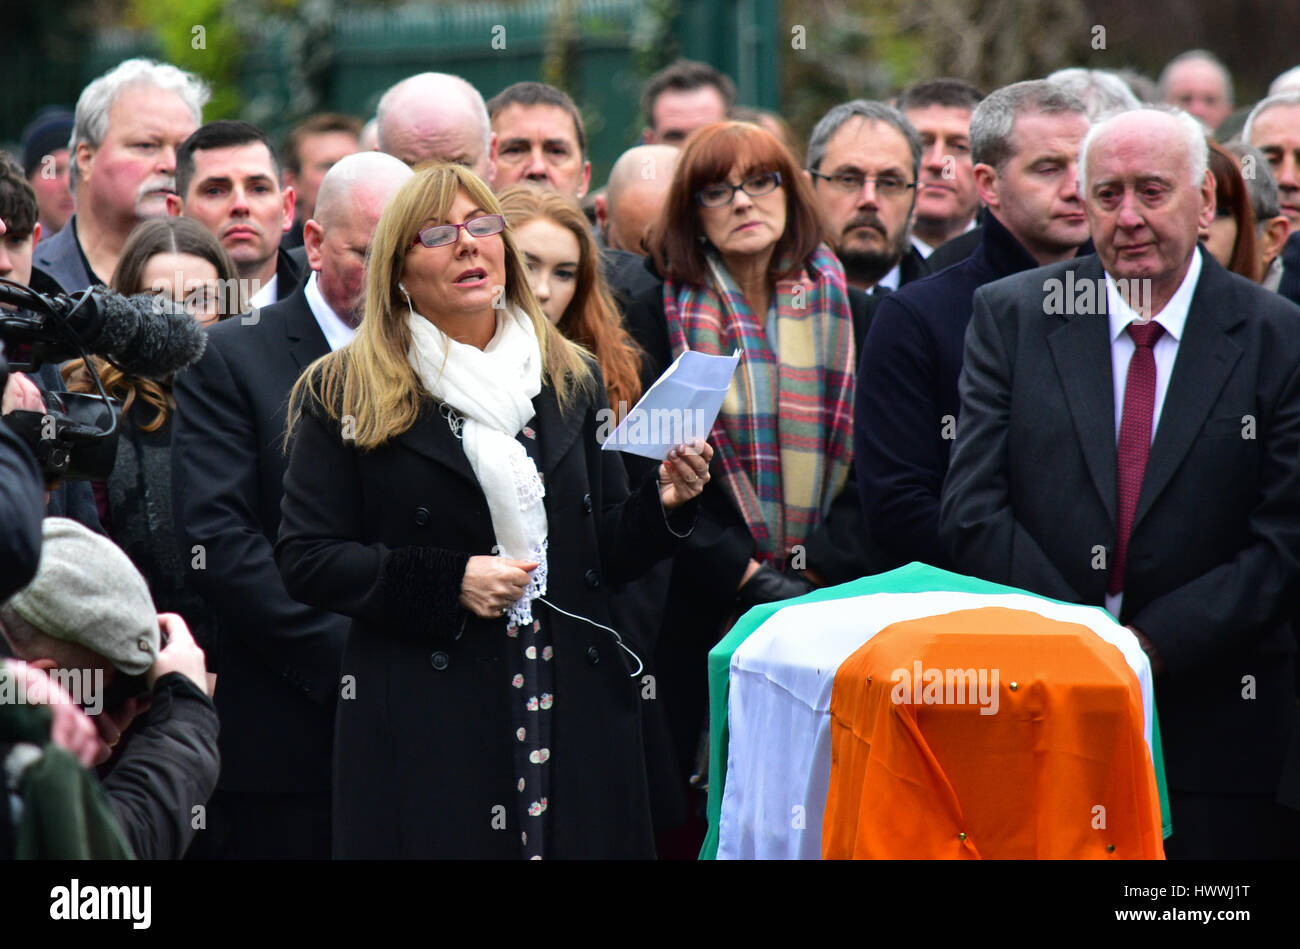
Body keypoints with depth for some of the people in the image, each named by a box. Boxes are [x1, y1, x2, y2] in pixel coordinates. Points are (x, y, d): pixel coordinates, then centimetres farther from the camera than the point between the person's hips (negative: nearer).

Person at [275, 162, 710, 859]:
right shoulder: (345, 393, 3)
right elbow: (305, 560, -4)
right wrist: (446, 583, -13)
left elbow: (602, 552, 16)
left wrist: (663, 505, -4)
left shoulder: (571, 379, 14)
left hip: (574, 715, 3)